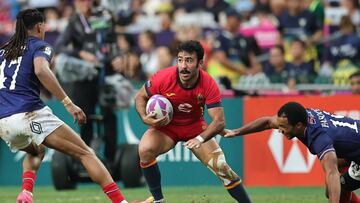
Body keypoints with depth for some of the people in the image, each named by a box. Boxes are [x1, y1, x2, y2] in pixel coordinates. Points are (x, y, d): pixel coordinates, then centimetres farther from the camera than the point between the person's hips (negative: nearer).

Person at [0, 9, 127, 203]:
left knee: (36, 151, 37)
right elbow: (41, 71, -19)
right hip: (31, 114, -6)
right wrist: (67, 103, -21)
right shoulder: (39, 46, 3)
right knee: (85, 154, 1)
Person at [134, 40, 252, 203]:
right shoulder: (163, 78, -26)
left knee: (220, 166, -14)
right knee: (145, 150, -28)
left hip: (195, 126, 0)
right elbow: (140, 97, -7)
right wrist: (145, 118, -27)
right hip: (165, 126, 0)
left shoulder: (208, 84, -25)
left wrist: (200, 139, -42)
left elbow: (219, 121, -26)